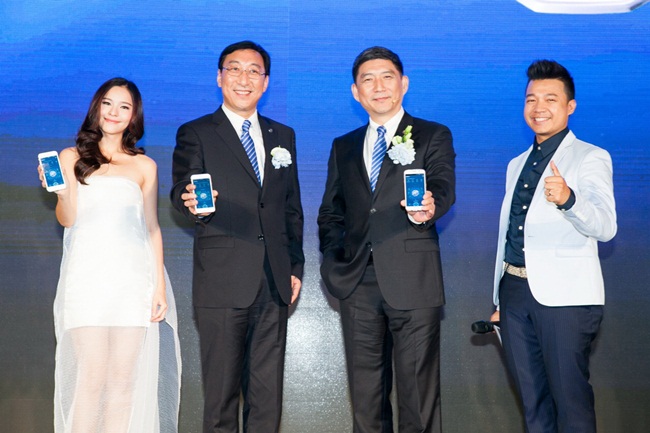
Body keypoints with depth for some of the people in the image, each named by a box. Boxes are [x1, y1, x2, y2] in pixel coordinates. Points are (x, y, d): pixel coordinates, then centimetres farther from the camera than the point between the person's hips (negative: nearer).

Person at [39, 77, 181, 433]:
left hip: (134, 279, 2)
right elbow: (68, 218, 2)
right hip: (87, 278, -1)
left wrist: (160, 286, 3)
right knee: (92, 376, -8)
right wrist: (60, 193, -20)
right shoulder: (71, 158, 10)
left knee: (124, 379, 0)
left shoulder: (144, 166, 13)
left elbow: (152, 228, 11)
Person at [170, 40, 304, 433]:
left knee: (268, 397, 9)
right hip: (223, 283, -4)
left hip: (275, 284, 4)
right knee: (221, 395, 1)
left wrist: (296, 266, 12)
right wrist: (192, 203, -34)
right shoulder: (195, 135, 3)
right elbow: (181, 192, -10)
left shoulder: (283, 136, 16)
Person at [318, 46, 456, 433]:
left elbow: (444, 187, -12)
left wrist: (428, 208, -35)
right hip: (357, 285, 4)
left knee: (419, 394, -2)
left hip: (412, 283, -4)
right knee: (365, 396, 10)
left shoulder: (434, 137, 5)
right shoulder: (343, 147, 17)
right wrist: (333, 260, 5)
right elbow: (330, 213, 21)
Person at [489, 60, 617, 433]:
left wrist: (568, 198, -39)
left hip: (565, 297, -6)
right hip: (515, 290, 6)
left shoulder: (590, 158, -3)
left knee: (571, 399, -3)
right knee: (533, 400, 13)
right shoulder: (517, 165, 18)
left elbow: (605, 227, -19)